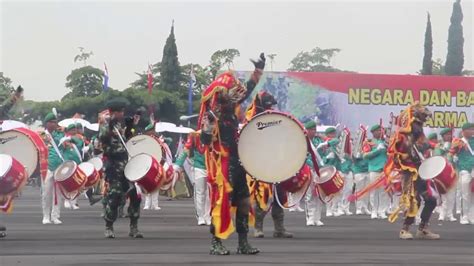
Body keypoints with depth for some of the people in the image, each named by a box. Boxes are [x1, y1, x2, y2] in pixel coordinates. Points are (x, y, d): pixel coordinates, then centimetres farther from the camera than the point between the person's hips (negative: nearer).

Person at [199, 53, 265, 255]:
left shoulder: (232, 109, 8)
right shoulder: (212, 115, -15)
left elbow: (246, 91, 22)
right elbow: (205, 140, -24)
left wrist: (258, 70, 22)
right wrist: (208, 125, -40)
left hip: (237, 163, 8)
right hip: (221, 166, -8)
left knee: (244, 202, 8)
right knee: (221, 202, -7)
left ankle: (243, 243, 14)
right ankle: (215, 243, 1)